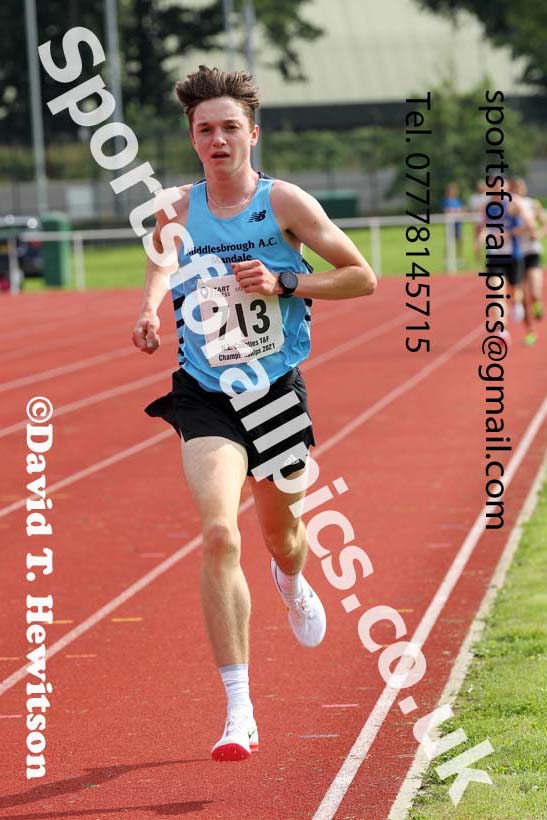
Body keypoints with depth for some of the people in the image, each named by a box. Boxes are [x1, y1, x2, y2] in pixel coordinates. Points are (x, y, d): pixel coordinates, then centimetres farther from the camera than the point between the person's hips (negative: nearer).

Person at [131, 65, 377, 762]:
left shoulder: (285, 202, -7)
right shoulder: (178, 208, -1)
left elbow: (362, 277, -2)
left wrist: (284, 283, -15)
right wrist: (150, 307, 0)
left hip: (277, 391, 0)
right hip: (205, 395, 0)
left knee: (279, 531, 18)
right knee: (219, 534, -20)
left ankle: (292, 584, 61)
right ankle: (239, 713, -18)